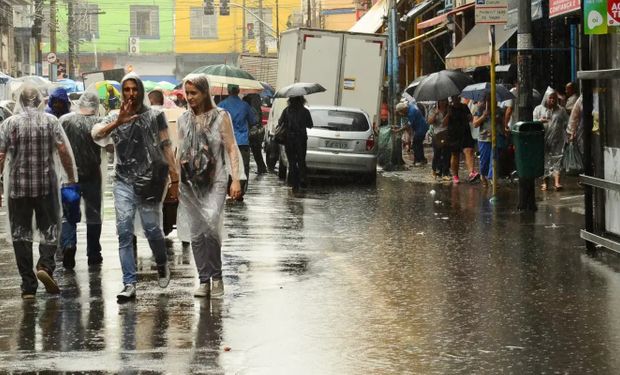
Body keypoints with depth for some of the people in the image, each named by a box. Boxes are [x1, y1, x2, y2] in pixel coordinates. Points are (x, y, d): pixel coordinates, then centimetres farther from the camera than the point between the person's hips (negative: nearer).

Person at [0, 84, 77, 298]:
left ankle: (28, 286, 4)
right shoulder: (50, 121, 0)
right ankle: (45, 265, -16)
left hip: (17, 186, 0)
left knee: (21, 233, 6)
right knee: (49, 227, 11)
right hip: (46, 185, 0)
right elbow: (64, 152, -5)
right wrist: (71, 178, 5)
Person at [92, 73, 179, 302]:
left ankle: (162, 264, 30)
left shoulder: (154, 116, 6)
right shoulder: (115, 118, 11)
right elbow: (96, 135, -8)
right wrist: (118, 122, -23)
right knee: (124, 231, -6)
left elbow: (166, 147, 6)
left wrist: (174, 178, 1)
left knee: (151, 228, -2)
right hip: (124, 181, 2)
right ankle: (129, 284, -5)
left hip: (150, 180, -2)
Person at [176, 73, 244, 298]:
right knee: (196, 233, 2)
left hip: (215, 181, -4)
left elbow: (231, 148, -2)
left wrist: (236, 179, -10)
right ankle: (204, 280, 9)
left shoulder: (220, 117, 0)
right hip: (190, 182, 4)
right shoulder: (184, 120, 10)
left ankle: (216, 277, -3)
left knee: (210, 227, -17)